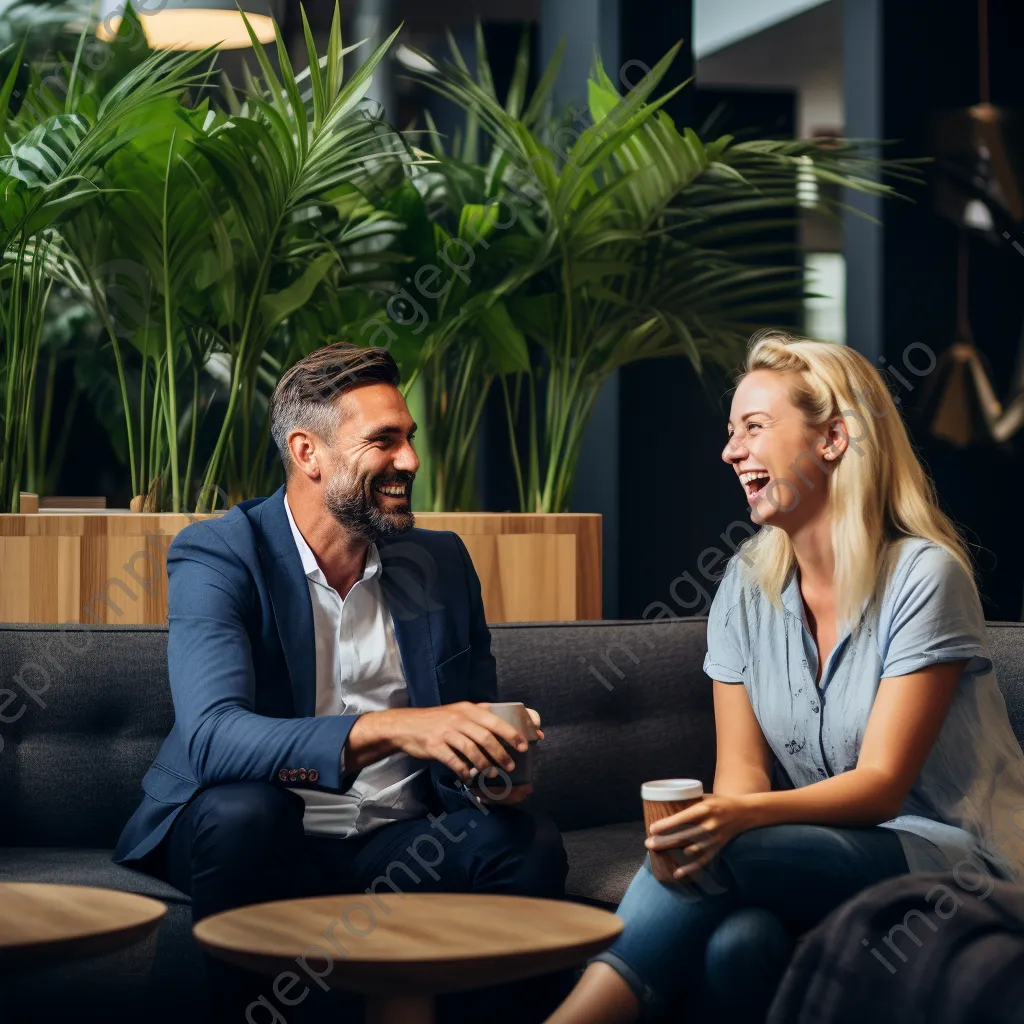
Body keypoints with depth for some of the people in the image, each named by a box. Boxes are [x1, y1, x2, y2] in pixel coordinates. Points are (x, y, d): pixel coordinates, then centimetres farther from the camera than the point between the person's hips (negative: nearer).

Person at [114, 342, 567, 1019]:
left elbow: (472, 727, 13)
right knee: (241, 809, -35)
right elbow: (212, 736, -25)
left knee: (530, 843, -24)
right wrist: (388, 729, -38)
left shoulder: (443, 562, 8)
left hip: (395, 844, 3)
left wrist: (491, 774, -14)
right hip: (267, 838, -3)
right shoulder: (216, 557, -8)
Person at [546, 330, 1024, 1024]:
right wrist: (710, 818, -22)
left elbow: (882, 783, -17)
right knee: (736, 945, -33)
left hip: (962, 863, -4)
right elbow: (742, 766, 2)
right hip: (829, 850, 5)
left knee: (726, 854, -32)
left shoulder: (924, 576, -12)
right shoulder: (748, 584, 6)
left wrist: (745, 817, -35)